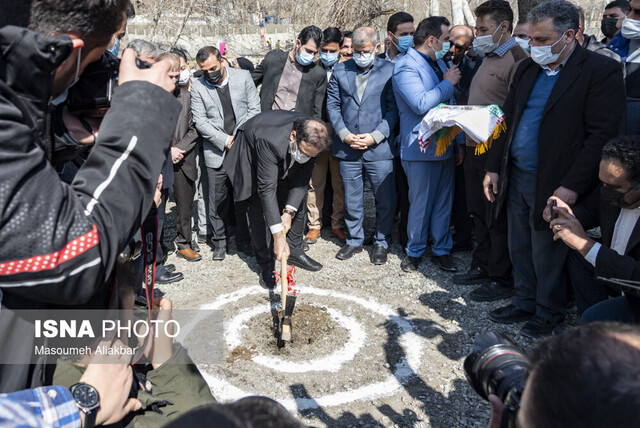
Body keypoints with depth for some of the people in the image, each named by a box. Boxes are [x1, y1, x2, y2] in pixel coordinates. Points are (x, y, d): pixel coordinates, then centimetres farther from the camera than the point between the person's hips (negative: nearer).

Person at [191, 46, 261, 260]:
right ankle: (219, 242, 21)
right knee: (217, 200, 3)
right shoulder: (198, 87, 1)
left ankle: (243, 240, 23)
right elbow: (200, 122, -3)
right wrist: (225, 140, -12)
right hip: (216, 152, 0)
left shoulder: (243, 76, 4)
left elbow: (254, 109, 4)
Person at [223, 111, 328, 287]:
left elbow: (303, 178, -20)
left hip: (286, 162, 5)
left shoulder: (312, 139, -29)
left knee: (298, 199, 6)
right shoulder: (270, 141, -45)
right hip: (253, 153, -5)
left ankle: (294, 250, 23)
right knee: (260, 209, -11)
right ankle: (266, 264, 3)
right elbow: (267, 189, -42)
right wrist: (278, 236, -43)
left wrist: (289, 211, -30)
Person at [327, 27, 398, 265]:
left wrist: (375, 137, -13)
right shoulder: (340, 70, 9)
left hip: (379, 147, -2)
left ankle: (381, 242, 22)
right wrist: (345, 135, -6)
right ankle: (354, 240, 29)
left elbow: (394, 108, -4)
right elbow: (332, 105, 7)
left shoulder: (389, 70, 0)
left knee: (385, 200, 4)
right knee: (351, 199, 12)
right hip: (347, 147, 3)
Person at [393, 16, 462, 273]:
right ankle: (414, 251, 21)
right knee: (420, 204, 3)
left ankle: (441, 250, 24)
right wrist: (448, 83, -13)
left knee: (443, 202, 12)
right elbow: (421, 104, -25)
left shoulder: (439, 62, 15)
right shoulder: (407, 66, -12)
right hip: (421, 148, -7)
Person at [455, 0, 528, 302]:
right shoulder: (488, 58, 17)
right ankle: (481, 268, 30)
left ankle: (501, 280, 13)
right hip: (475, 148, 9)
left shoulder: (518, 60, -13)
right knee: (479, 212, 16)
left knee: (498, 219, 0)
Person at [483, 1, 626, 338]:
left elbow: (602, 135, -15)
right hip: (516, 178, 6)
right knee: (519, 250, 16)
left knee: (546, 256, 7)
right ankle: (525, 304, 35)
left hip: (553, 185, -6)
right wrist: (494, 168, 9)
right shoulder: (527, 69, 11)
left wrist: (572, 186, -19)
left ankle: (549, 312, 29)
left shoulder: (601, 71, -10)